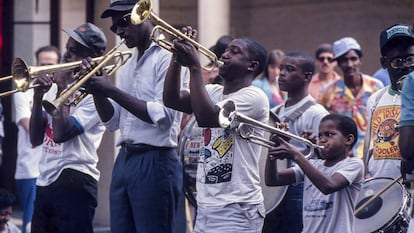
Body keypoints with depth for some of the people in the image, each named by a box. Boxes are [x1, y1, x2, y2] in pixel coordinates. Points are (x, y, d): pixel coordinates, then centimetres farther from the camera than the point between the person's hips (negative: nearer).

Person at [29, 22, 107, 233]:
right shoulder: (55, 88, 15)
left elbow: (61, 134, -18)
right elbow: (36, 139, 11)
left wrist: (61, 89, -10)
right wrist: (38, 96, 0)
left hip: (74, 182, -8)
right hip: (45, 182, 8)